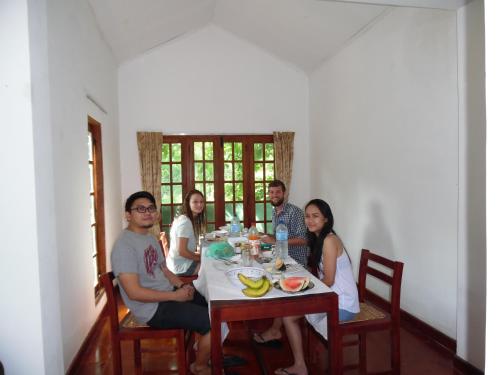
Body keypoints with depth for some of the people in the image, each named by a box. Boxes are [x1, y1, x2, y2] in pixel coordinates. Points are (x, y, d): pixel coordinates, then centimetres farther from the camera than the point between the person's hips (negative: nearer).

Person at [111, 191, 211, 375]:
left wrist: (182, 285, -2)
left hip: (168, 294, 10)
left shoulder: (150, 238, 10)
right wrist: (175, 295, -21)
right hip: (153, 308, -9)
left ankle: (204, 348, 33)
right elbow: (134, 292, -25)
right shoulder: (124, 246, -21)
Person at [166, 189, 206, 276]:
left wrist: (202, 254, 6)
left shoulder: (182, 219, 10)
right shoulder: (185, 222, -19)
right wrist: (201, 258, -10)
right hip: (182, 267, -9)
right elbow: (181, 251, -23)